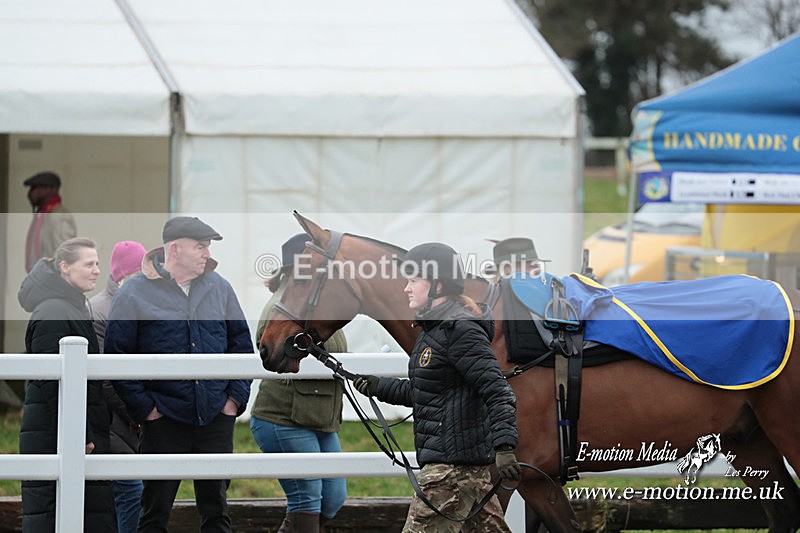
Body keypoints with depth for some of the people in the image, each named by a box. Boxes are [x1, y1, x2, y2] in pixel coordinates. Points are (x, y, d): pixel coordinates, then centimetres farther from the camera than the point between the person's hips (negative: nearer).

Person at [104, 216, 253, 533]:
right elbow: (117, 356, -4)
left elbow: (241, 343, 15)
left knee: (216, 507, 9)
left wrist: (236, 396, 4)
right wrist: (143, 408, -9)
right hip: (164, 420, -3)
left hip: (217, 419, 3)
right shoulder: (133, 294, -4)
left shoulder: (218, 288, 8)